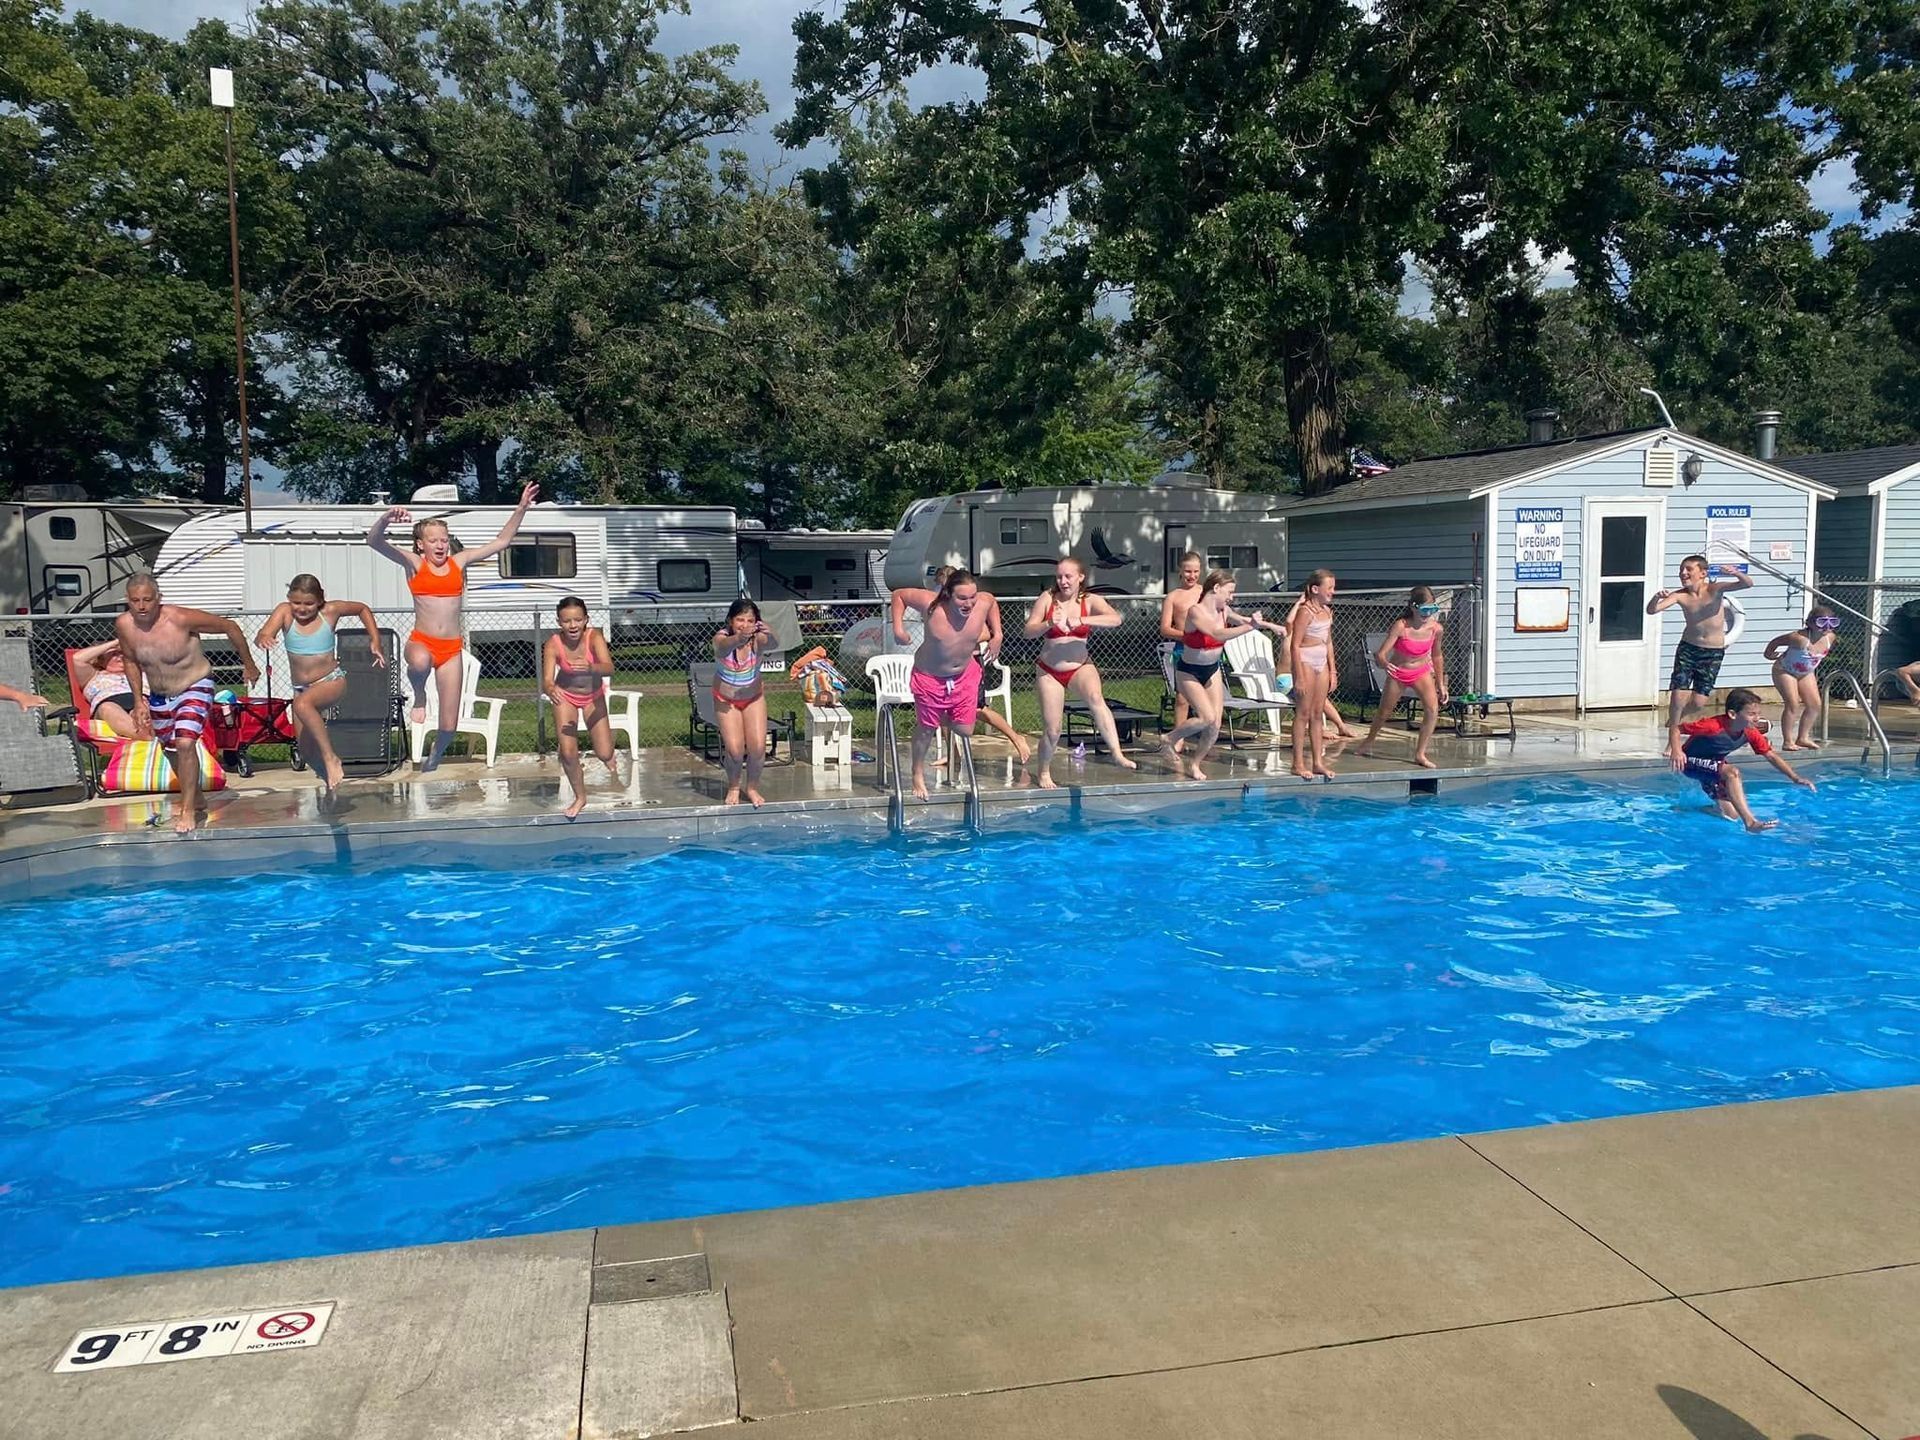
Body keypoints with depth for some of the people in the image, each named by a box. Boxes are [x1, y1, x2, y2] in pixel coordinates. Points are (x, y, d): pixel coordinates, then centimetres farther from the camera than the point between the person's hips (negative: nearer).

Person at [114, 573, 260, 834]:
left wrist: (249, 665, -6)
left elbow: (230, 627, -15)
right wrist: (138, 700, 5)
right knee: (172, 748, 19)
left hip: (195, 688, -6)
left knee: (185, 743, -24)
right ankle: (194, 797, 43)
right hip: (158, 696, 6)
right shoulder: (124, 626, -12)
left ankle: (188, 810, -11)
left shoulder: (181, 618, -27)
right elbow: (131, 661, 8)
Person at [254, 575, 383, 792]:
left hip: (332, 681, -4)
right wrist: (263, 638, -47)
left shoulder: (330, 611, -8)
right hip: (301, 688, 4)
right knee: (306, 746, 6)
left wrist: (375, 641, 4)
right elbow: (260, 637, -22)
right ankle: (329, 777, 32)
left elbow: (362, 609, 11)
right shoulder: (285, 611, -7)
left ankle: (330, 757, -25)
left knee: (302, 704, -35)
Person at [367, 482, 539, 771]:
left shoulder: (459, 562, 7)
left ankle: (433, 758, 35)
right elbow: (374, 541, -12)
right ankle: (419, 698, -7)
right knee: (420, 662, -43)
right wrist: (387, 518, -32)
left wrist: (521, 508, 1)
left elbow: (501, 542, 8)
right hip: (421, 642, -2)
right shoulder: (413, 563, 1)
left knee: (448, 725, 2)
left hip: (452, 649, 2)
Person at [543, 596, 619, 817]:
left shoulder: (594, 637, -29)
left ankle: (609, 758, 37)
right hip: (566, 696, 0)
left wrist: (590, 668, -64)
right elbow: (547, 679, -35)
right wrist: (551, 689, -58)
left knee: (604, 754, -4)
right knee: (568, 752, -10)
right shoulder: (553, 644, -27)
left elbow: (609, 668, -43)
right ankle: (580, 797, 17)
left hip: (593, 696, 0)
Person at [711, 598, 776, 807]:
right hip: (726, 700, -1)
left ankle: (753, 788, 20)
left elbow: (773, 646, -46)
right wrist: (738, 638, -73)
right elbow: (724, 647, -51)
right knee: (735, 749, -10)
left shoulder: (758, 639, -23)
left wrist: (769, 635, -69)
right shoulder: (721, 638, -26)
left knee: (758, 746, -8)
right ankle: (733, 787, 19)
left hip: (754, 698, 1)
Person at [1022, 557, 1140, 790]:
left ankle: (1117, 754, -39)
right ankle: (1043, 771, 28)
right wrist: (1049, 624, -28)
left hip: (1080, 667, 0)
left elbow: (1115, 619, -22)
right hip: (1049, 671, 0)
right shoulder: (1047, 598, -5)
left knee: (1095, 698, -34)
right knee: (1052, 729, 1)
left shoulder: (1090, 601, -5)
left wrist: (1082, 620, -33)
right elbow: (1029, 631, -8)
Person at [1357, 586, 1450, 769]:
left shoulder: (1436, 629, -16)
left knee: (1433, 709, -18)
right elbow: (1380, 653, -31)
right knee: (1384, 712, 12)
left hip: (1422, 671, 2)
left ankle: (1420, 754, -6)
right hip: (1398, 673, -2)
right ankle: (1369, 741, 42)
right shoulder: (1401, 626, -28)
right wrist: (1384, 663, -55)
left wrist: (1441, 684, 7)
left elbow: (1437, 656, 2)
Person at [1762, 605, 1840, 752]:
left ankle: (1802, 738, 15)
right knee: (1793, 704, -14)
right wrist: (1769, 655, -5)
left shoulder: (1830, 637, -14)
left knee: (1815, 705, 3)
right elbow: (1775, 641, -21)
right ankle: (1788, 741, -8)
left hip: (1806, 673, 7)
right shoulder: (1800, 637, -34)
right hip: (1784, 671, -7)